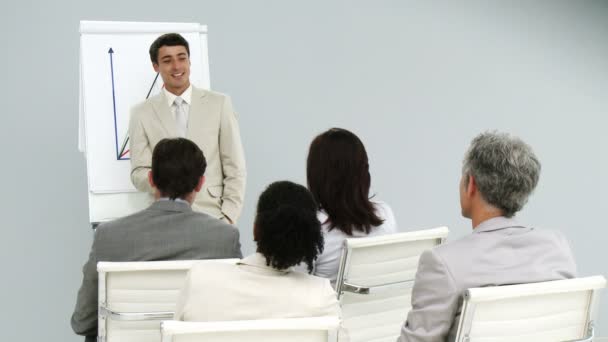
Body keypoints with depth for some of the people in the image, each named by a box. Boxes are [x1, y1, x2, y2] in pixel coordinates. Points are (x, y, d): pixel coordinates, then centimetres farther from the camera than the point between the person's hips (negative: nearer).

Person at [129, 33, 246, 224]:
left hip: (213, 215, 0)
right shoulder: (142, 113, 6)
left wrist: (228, 219, -5)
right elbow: (139, 174, 4)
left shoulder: (219, 104, 6)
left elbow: (235, 170, 4)